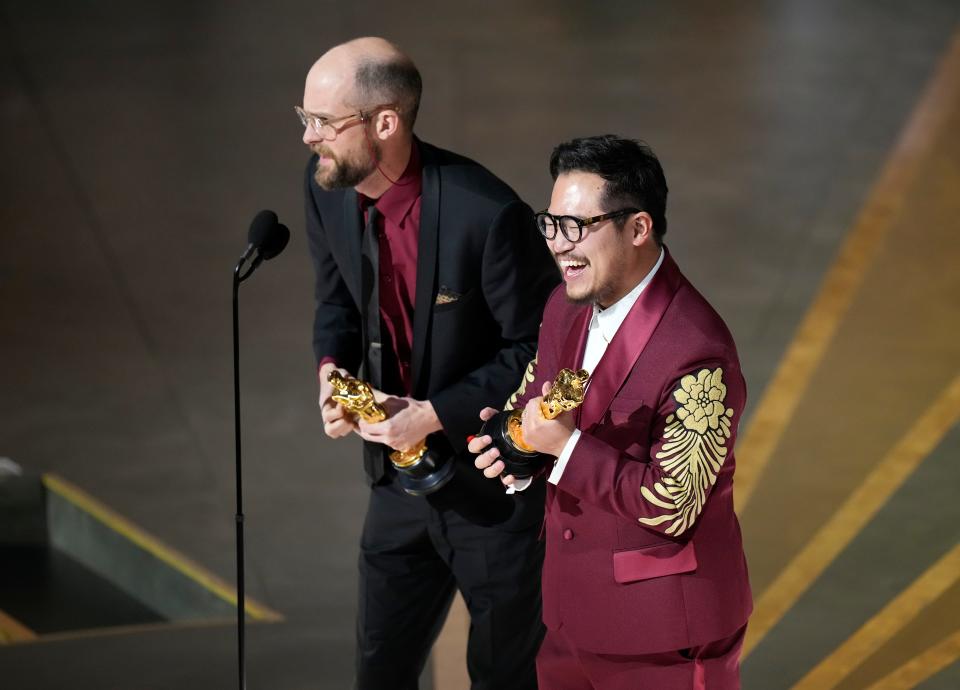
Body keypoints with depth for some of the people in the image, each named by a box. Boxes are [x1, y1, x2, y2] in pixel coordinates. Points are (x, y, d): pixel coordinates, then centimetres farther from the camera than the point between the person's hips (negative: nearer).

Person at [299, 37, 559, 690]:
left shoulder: (487, 214, -28)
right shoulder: (327, 187, -8)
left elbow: (537, 347, -17)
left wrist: (436, 414, -22)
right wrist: (332, 367, -11)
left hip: (496, 488, -6)